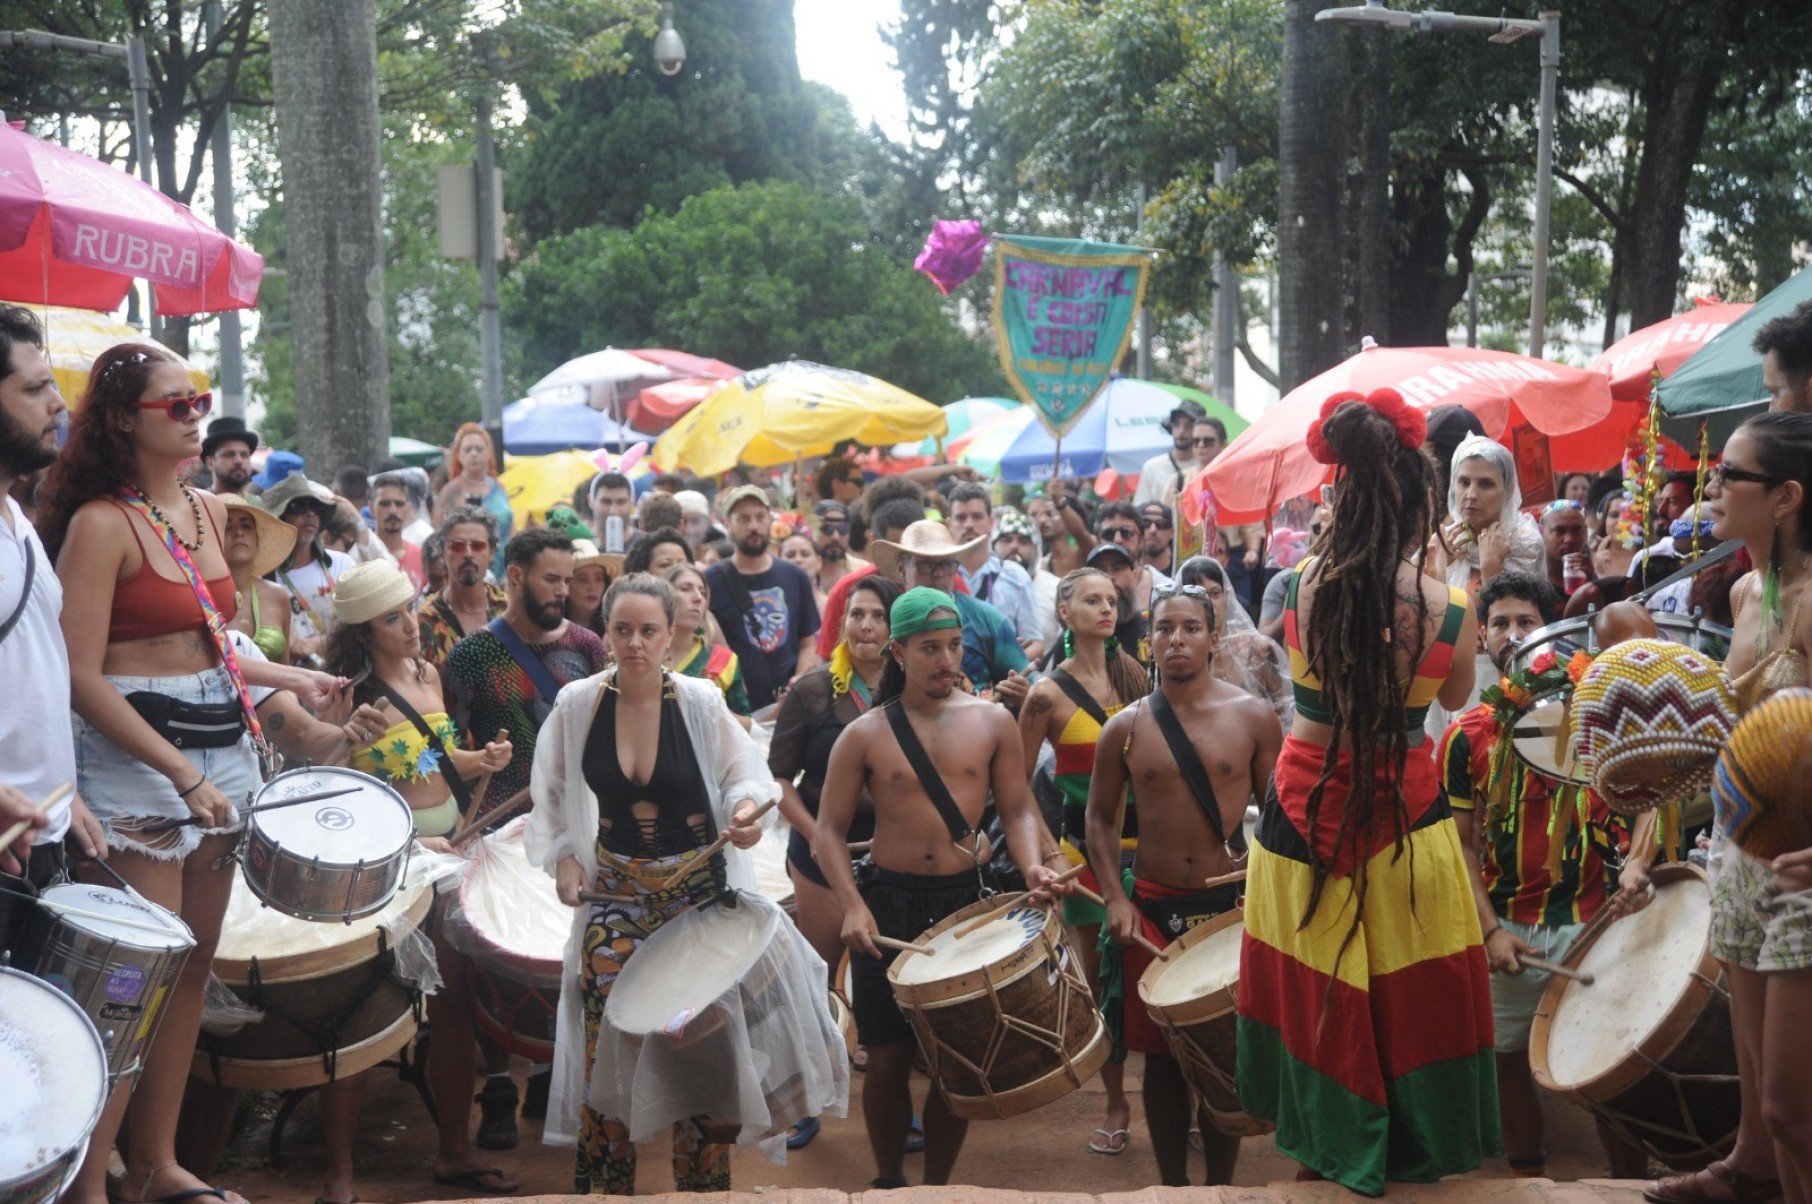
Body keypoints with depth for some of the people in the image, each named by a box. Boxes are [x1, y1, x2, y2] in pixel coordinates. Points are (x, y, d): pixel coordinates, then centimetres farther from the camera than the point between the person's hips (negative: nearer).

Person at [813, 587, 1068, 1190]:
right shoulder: (864, 736, -3)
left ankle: (938, 1183, 23)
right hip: (889, 902, -1)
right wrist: (852, 907, -16)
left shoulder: (991, 722, 2)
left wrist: (1031, 867, -15)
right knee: (889, 1057, 3)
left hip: (967, 898, 1)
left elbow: (1017, 810, 5)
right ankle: (888, 1180, 24)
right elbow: (830, 831, -2)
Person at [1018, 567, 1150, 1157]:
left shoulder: (1132, 673, 7)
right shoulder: (1049, 693, -5)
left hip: (1144, 840, 3)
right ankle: (1116, 1104, 15)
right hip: (1087, 847, -3)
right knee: (1102, 973, 3)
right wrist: (1043, 850, -8)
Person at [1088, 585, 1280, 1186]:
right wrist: (1115, 899, -4)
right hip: (1153, 910, 1)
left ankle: (1220, 1184, 19)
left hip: (1232, 905, -1)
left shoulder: (1251, 717, -2)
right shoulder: (1124, 729, 1)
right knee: (1163, 1055, 5)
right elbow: (1101, 818, 9)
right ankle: (1173, 1185, 19)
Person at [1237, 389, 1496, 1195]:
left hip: (1307, 803, 2)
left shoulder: (1305, 584, -10)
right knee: (1407, 981, 13)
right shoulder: (1446, 606, -13)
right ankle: (1416, 1150, 26)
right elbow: (1455, 696, 5)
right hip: (1399, 809, -2)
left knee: (1314, 977, 16)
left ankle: (1326, 1144, 29)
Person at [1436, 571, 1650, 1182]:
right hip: (1508, 929, 1)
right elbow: (1462, 845, 4)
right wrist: (1491, 930, -6)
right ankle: (1529, 1180, 27)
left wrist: (1637, 861, -15)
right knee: (1509, 1061, 9)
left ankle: (1632, 1183, 12)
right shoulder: (1466, 736, 3)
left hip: (1589, 921, -1)